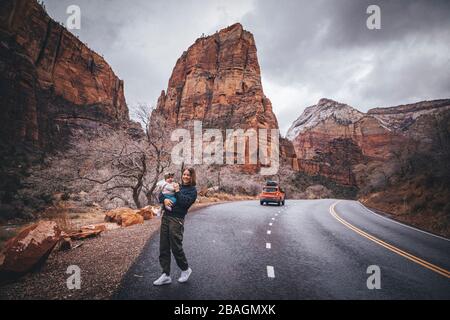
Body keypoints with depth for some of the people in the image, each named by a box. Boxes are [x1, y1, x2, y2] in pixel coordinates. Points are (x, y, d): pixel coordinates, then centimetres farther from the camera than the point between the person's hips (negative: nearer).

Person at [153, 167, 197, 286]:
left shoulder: (193, 191, -2)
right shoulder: (177, 186, 15)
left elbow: (184, 202, -16)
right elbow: (161, 194, 12)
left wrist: (177, 191, -10)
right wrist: (164, 199, -9)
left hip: (177, 219, -6)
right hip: (166, 217, 6)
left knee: (176, 247, -1)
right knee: (163, 248, 7)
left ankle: (186, 269, 24)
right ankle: (166, 275, 16)